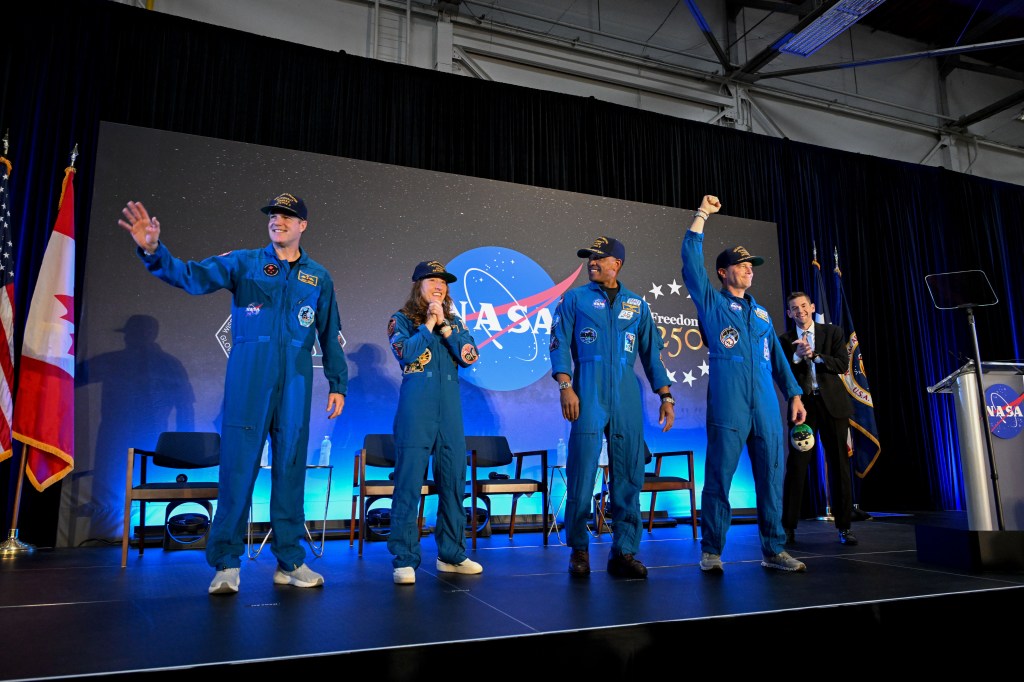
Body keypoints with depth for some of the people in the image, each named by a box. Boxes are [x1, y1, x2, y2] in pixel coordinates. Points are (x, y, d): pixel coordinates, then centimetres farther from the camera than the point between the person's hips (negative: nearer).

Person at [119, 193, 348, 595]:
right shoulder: (243, 263, 5)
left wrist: (338, 384, 8)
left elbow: (330, 335, 12)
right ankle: (226, 564, 10)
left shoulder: (319, 278, 11)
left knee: (290, 468, 7)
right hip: (247, 381, -2)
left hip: (295, 384, 2)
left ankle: (290, 561, 17)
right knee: (238, 467, -1)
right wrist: (154, 251, -28)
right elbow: (194, 275, -10)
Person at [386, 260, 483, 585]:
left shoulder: (454, 322, 17)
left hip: (450, 406, 4)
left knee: (454, 481, 7)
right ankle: (405, 560, 2)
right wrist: (429, 323, -6)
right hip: (416, 407, -4)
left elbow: (469, 356, 2)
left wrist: (444, 325, -4)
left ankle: (451, 554, 20)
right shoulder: (401, 320, 7)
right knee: (409, 482, -5)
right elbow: (405, 354, -11)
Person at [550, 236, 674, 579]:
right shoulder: (575, 299, 9)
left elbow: (652, 353, 15)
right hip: (588, 392, -2)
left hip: (627, 395, 3)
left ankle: (624, 551, 11)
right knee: (582, 471, -4)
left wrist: (666, 397, 7)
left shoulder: (637, 305, 16)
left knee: (629, 474, 2)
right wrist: (565, 387, -11)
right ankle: (579, 549, 9)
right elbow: (559, 344, 2)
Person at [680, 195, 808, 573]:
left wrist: (794, 393, 14)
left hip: (767, 406, 5)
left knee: (771, 475, 6)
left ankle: (773, 549, 15)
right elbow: (691, 260, -1)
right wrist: (702, 214, 1)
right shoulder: (711, 302, 8)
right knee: (719, 476, -3)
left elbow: (777, 356, 22)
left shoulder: (761, 312, 22)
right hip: (728, 405, -5)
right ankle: (711, 551, 6)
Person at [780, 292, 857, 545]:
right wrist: (797, 356, -17)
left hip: (832, 405, 0)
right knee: (796, 466, -2)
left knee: (839, 465, 5)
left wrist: (814, 355, -16)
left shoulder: (833, 332, 6)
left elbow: (843, 364, -6)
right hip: (802, 406, 0)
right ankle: (788, 527, 4)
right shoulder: (785, 340, 6)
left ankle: (844, 526, 14)